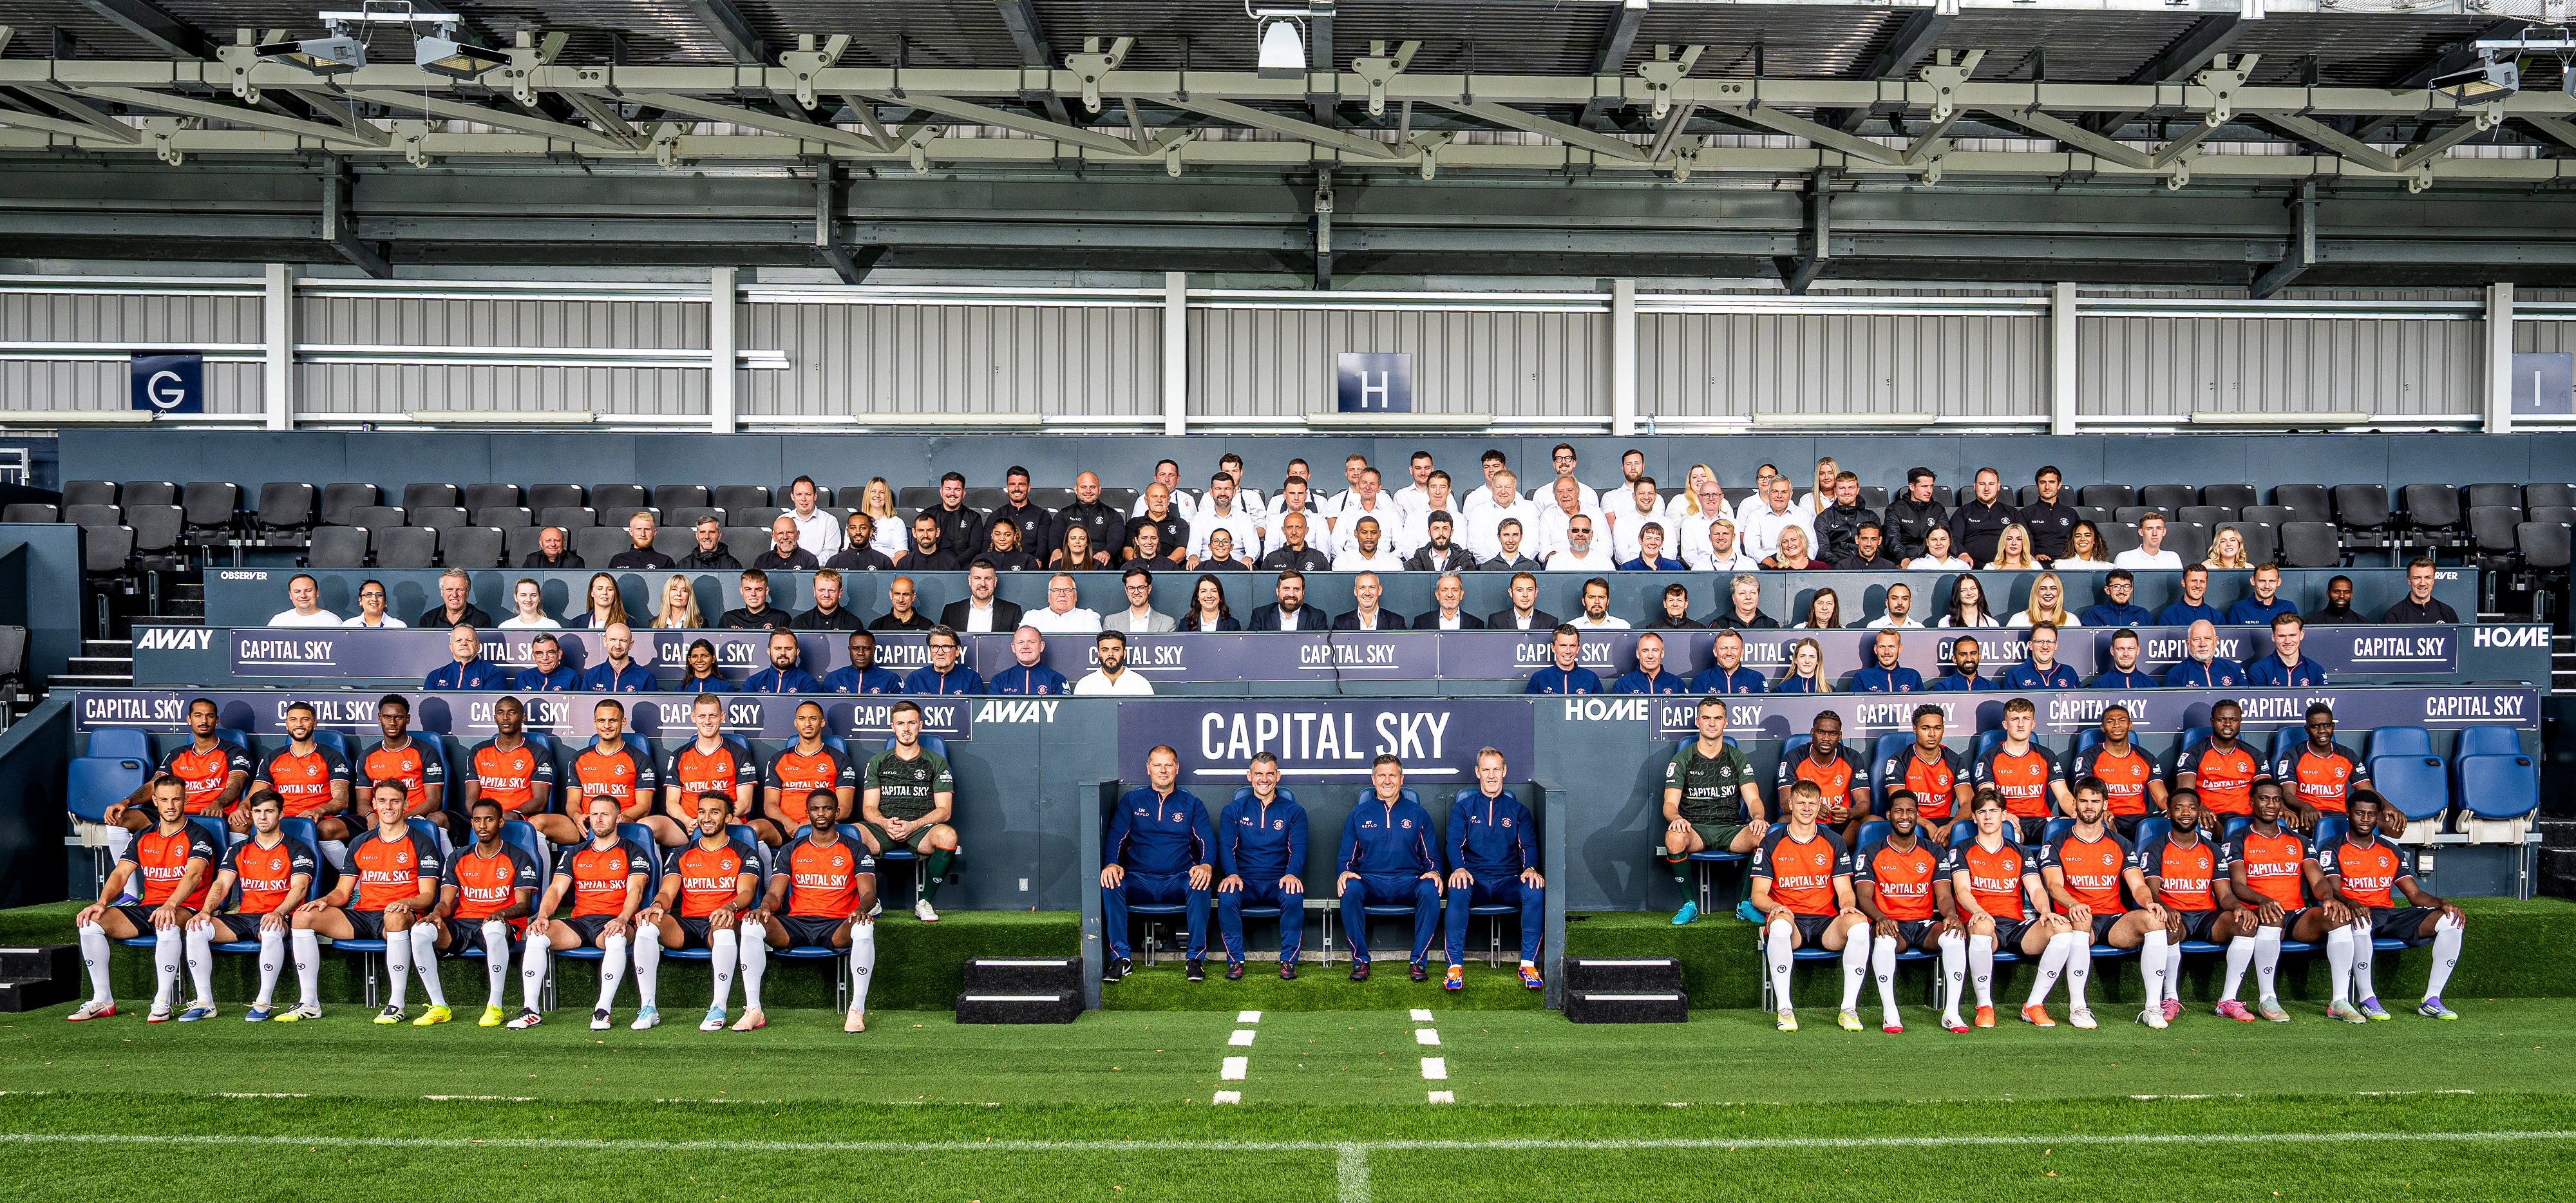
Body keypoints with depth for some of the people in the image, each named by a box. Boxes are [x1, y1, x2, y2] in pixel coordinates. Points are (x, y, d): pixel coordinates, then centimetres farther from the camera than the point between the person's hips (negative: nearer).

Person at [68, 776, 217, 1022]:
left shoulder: (198, 836, -3)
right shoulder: (143, 838, 16)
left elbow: (194, 875, -20)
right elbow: (120, 874, 8)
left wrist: (171, 904, -38)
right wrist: (102, 902, -13)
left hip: (185, 907, -6)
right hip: (146, 907, 6)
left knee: (167, 925, -41)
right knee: (90, 921, -16)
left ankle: (162, 1003, -32)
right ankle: (102, 1000, -9)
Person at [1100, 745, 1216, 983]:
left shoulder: (1191, 803, 14)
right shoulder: (1131, 800, 14)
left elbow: (1208, 838, 3)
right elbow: (1115, 835, 5)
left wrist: (1206, 865, -21)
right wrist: (1111, 864, -17)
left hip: (1178, 880, 0)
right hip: (1139, 880, 1)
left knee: (1200, 887, -34)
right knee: (1110, 885, -31)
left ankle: (1196, 957, -23)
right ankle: (1120, 959, -23)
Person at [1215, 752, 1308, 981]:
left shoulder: (1293, 811, 12)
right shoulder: (1233, 810, 13)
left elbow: (1298, 847, -1)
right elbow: (1226, 845, 0)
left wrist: (1291, 874, -23)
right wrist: (1231, 874, -22)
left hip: (1279, 882, 0)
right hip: (1245, 881, 1)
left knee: (1294, 896, -35)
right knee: (1226, 896, -33)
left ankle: (1288, 960, -19)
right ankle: (1235, 960, -18)